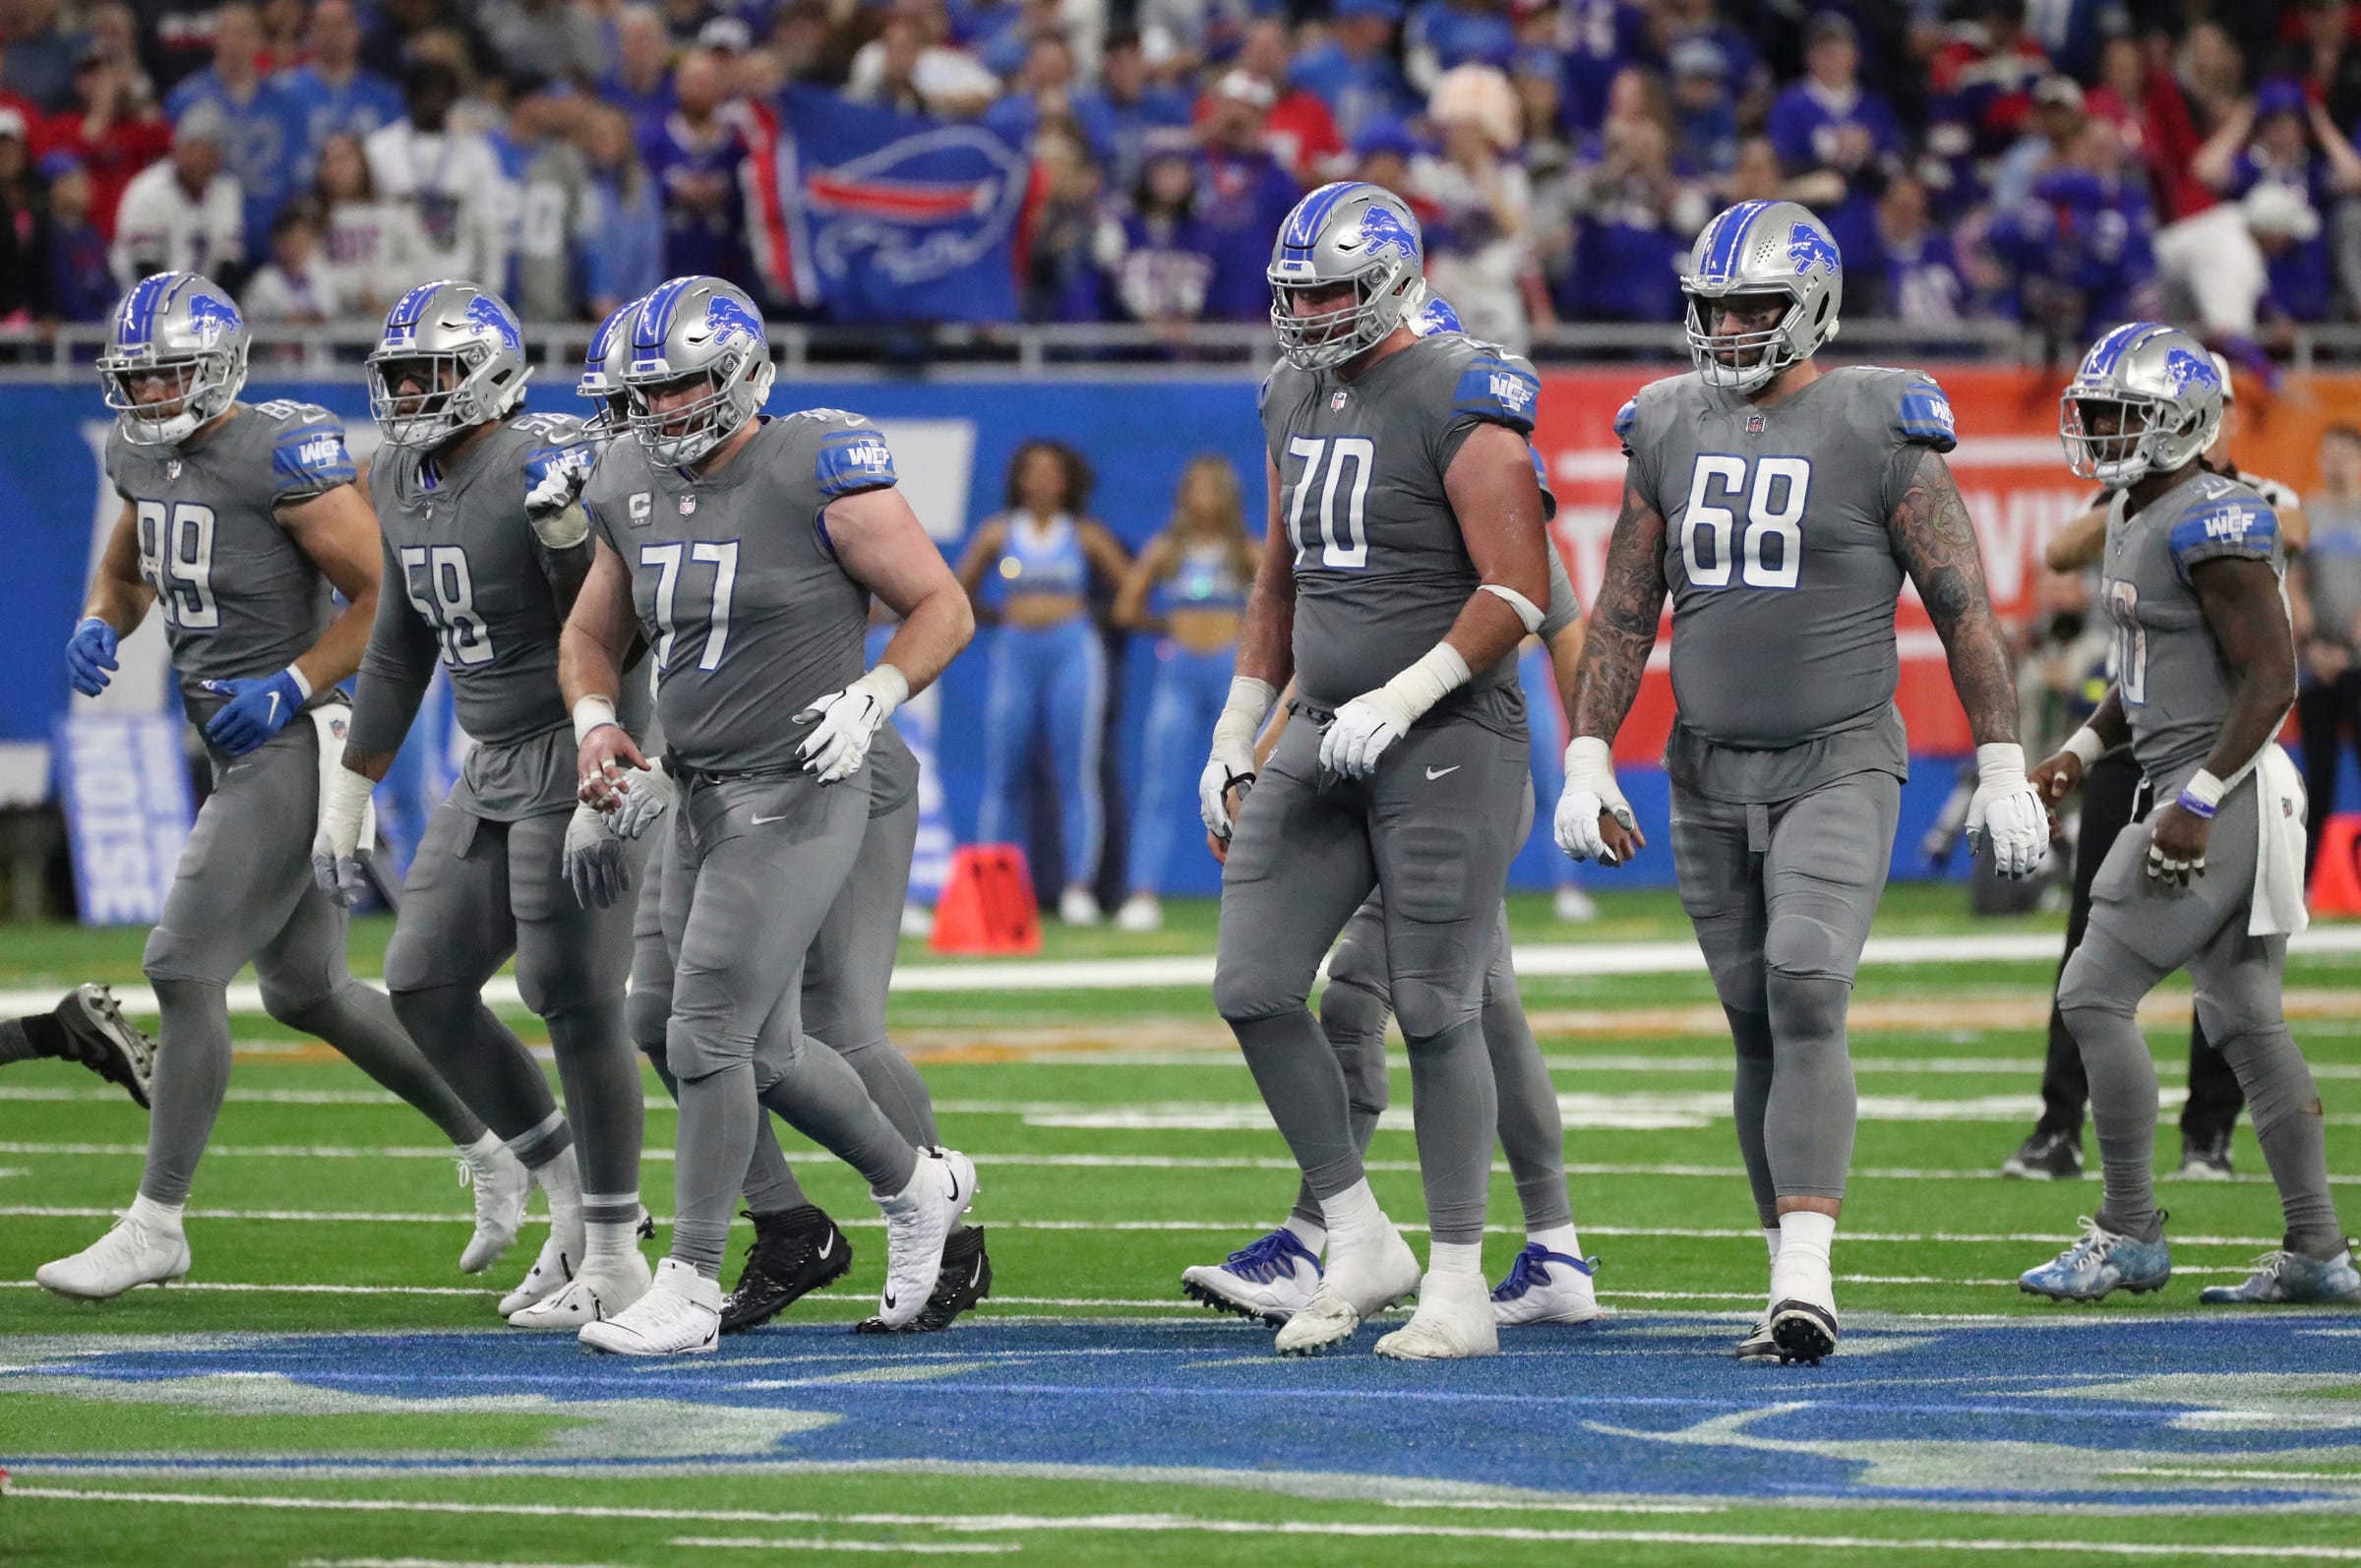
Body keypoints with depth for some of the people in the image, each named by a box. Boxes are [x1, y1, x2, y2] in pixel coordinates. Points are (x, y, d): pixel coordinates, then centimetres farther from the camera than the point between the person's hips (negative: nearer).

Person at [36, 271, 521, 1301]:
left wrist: (291, 686, -21)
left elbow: (387, 597, -15)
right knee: (306, 992, 16)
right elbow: (125, 570, 27)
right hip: (236, 751, 9)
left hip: (293, 743, -9)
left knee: (184, 968, -12)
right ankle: (491, 1147, 30)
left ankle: (156, 1224, -5)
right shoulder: (143, 456, 8)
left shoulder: (283, 454, -17)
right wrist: (101, 627, 5)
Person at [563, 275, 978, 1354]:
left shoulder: (817, 473, -13)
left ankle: (690, 1286, -6)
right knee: (761, 1050, 14)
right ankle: (916, 1186, 37)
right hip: (702, 801, 8)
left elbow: (942, 607, -7)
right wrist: (594, 722, 2)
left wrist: (873, 698, -21)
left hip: (798, 797, -8)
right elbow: (593, 632, 21)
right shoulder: (631, 489, 7)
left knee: (707, 1037, -13)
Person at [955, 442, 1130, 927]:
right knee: (1002, 775, -3)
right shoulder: (998, 534, 12)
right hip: (1015, 652, 1)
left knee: (1076, 773, -8)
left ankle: (1080, 888, -10)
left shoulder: (1086, 536, 10)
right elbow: (959, 598, 18)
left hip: (1073, 651, -1)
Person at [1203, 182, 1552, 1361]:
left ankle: (1459, 1284, 5)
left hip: (1446, 739, -8)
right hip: (1325, 740, 8)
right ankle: (1360, 1242, 12)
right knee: (1252, 989, 0)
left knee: (1435, 1009, -4)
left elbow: (1518, 592, -17)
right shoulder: (1295, 400, 12)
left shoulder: (1460, 405, -13)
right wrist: (1238, 725, 21)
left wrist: (1401, 700, -22)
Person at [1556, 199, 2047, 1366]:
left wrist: (2003, 769, -6)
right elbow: (1623, 614, 12)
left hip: (1840, 768, -5)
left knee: (1805, 997, -19)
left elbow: (1962, 608, -4)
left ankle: (1805, 1281, -25)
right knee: (1755, 1025, 6)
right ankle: (1794, 1285, 13)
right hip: (1709, 775, 5)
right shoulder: (1669, 431, 7)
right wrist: (1587, 763, 6)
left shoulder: (1878, 432, -7)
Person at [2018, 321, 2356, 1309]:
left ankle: (2130, 1235, -2)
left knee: (2095, 996, -8)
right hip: (2197, 792, 10)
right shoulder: (2134, 520, 14)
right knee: (2246, 1022, 11)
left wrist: (2198, 802, -22)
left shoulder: (2211, 525, -16)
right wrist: (2082, 752, 16)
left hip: (2224, 795, -10)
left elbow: (2271, 680, -20)